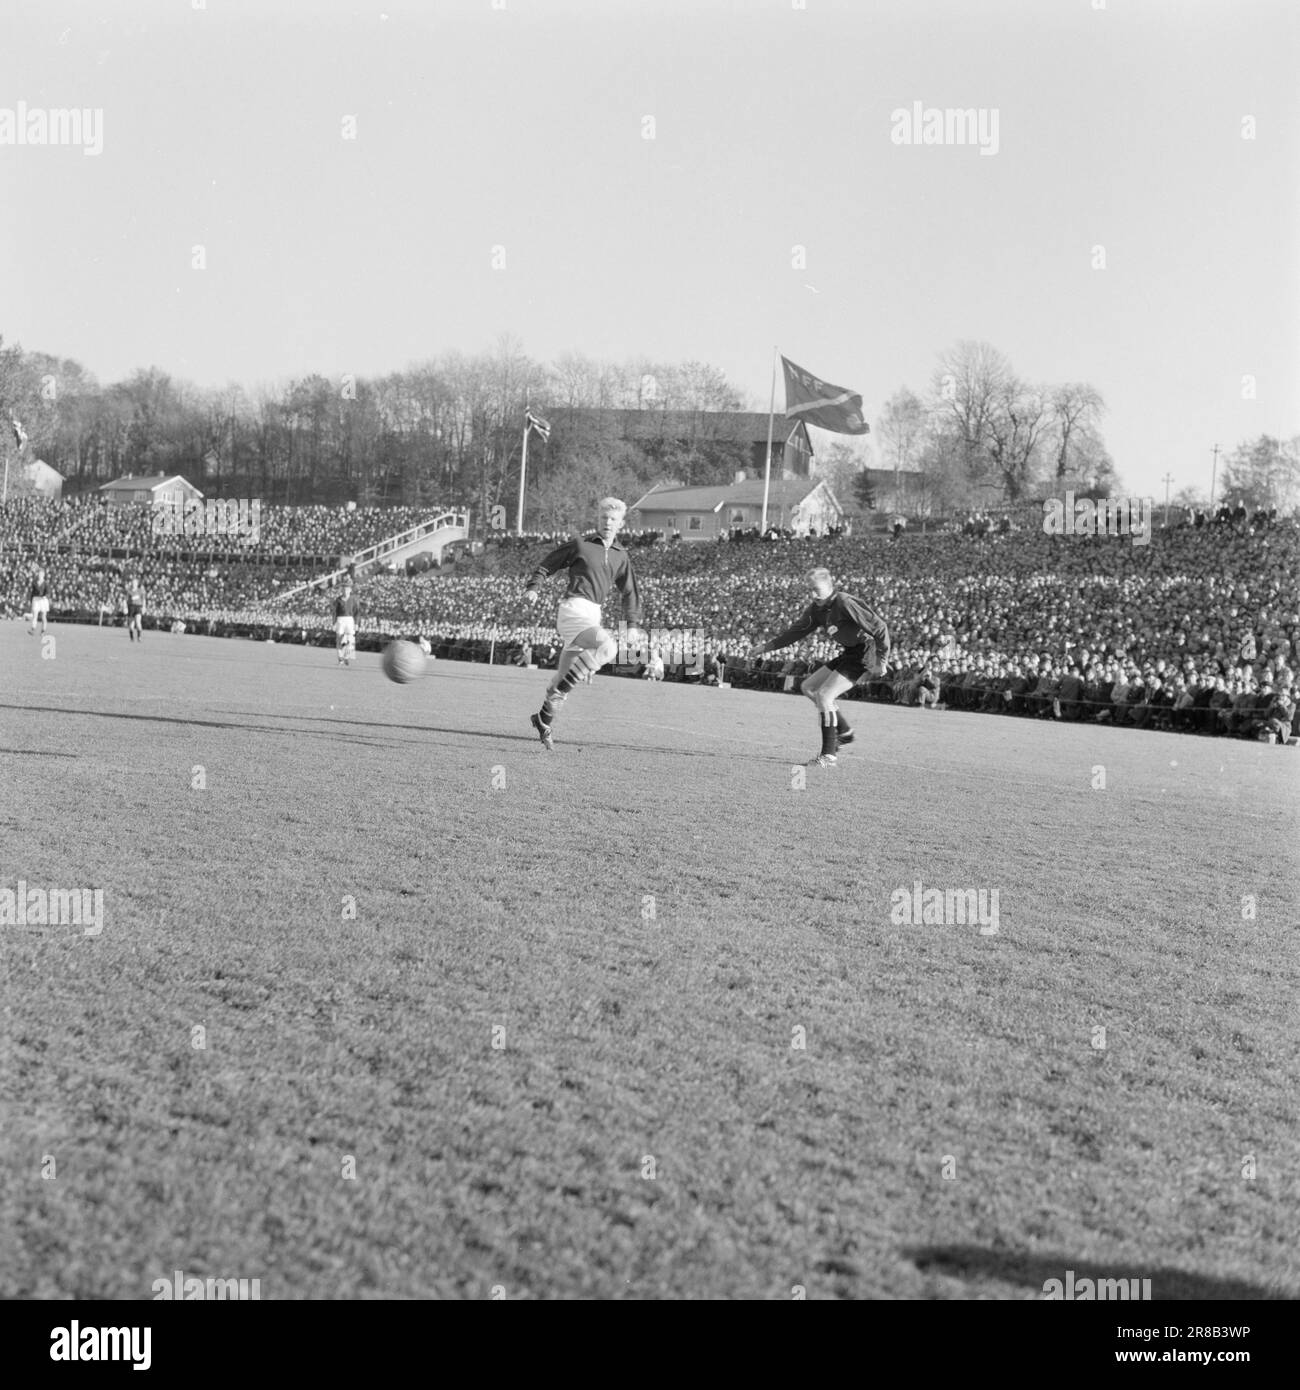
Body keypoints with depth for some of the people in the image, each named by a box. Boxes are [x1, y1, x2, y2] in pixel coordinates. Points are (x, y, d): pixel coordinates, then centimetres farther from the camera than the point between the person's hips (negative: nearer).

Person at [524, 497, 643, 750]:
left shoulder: (620, 556, 16)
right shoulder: (580, 544, 1)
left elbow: (630, 593, 23)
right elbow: (547, 566, 6)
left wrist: (632, 625, 13)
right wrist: (533, 587, -10)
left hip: (592, 616, 6)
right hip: (573, 610, -6)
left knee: (564, 678, 8)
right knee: (608, 647, -30)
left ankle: (544, 722, 20)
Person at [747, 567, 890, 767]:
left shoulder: (845, 604, -23)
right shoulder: (816, 608, 3)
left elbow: (879, 627, -23)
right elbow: (796, 631, 13)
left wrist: (882, 661, -22)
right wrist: (766, 647, 8)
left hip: (865, 653, -10)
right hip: (849, 653, 10)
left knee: (824, 695, -17)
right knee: (808, 688, 13)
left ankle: (829, 755, -13)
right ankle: (844, 732, 20)